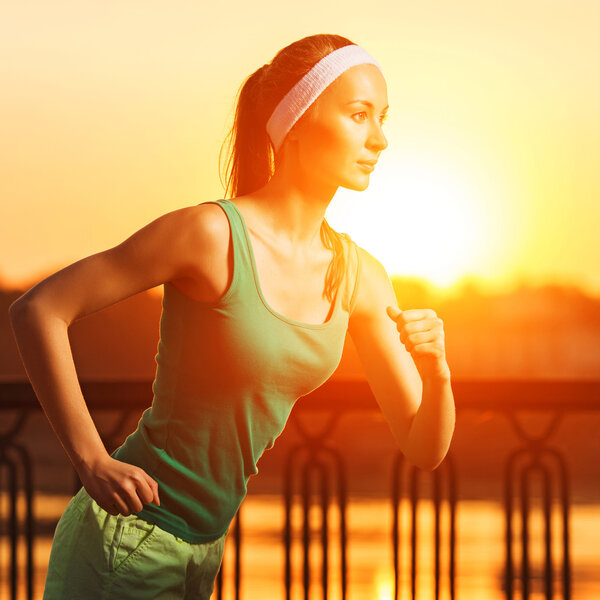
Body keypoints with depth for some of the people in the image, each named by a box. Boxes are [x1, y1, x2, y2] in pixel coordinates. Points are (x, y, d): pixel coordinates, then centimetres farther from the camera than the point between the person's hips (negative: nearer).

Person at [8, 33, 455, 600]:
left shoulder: (361, 277, 1)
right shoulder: (213, 233, -19)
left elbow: (424, 448, 5)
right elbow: (37, 310, -16)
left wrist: (436, 366, -16)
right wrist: (92, 463, -19)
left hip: (200, 555, 7)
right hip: (120, 548, -7)